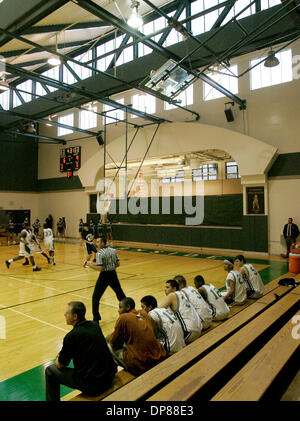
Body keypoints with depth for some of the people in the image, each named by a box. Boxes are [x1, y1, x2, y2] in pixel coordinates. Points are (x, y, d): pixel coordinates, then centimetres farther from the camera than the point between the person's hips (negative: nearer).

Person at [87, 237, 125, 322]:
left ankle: (96, 318, 7)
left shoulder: (99, 253, -16)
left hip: (104, 276, -6)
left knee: (96, 297, 7)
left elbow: (100, 268, -21)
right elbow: (118, 264, 4)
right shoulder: (113, 251, 1)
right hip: (113, 274, 6)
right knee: (120, 293, 21)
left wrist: (91, 265, -8)